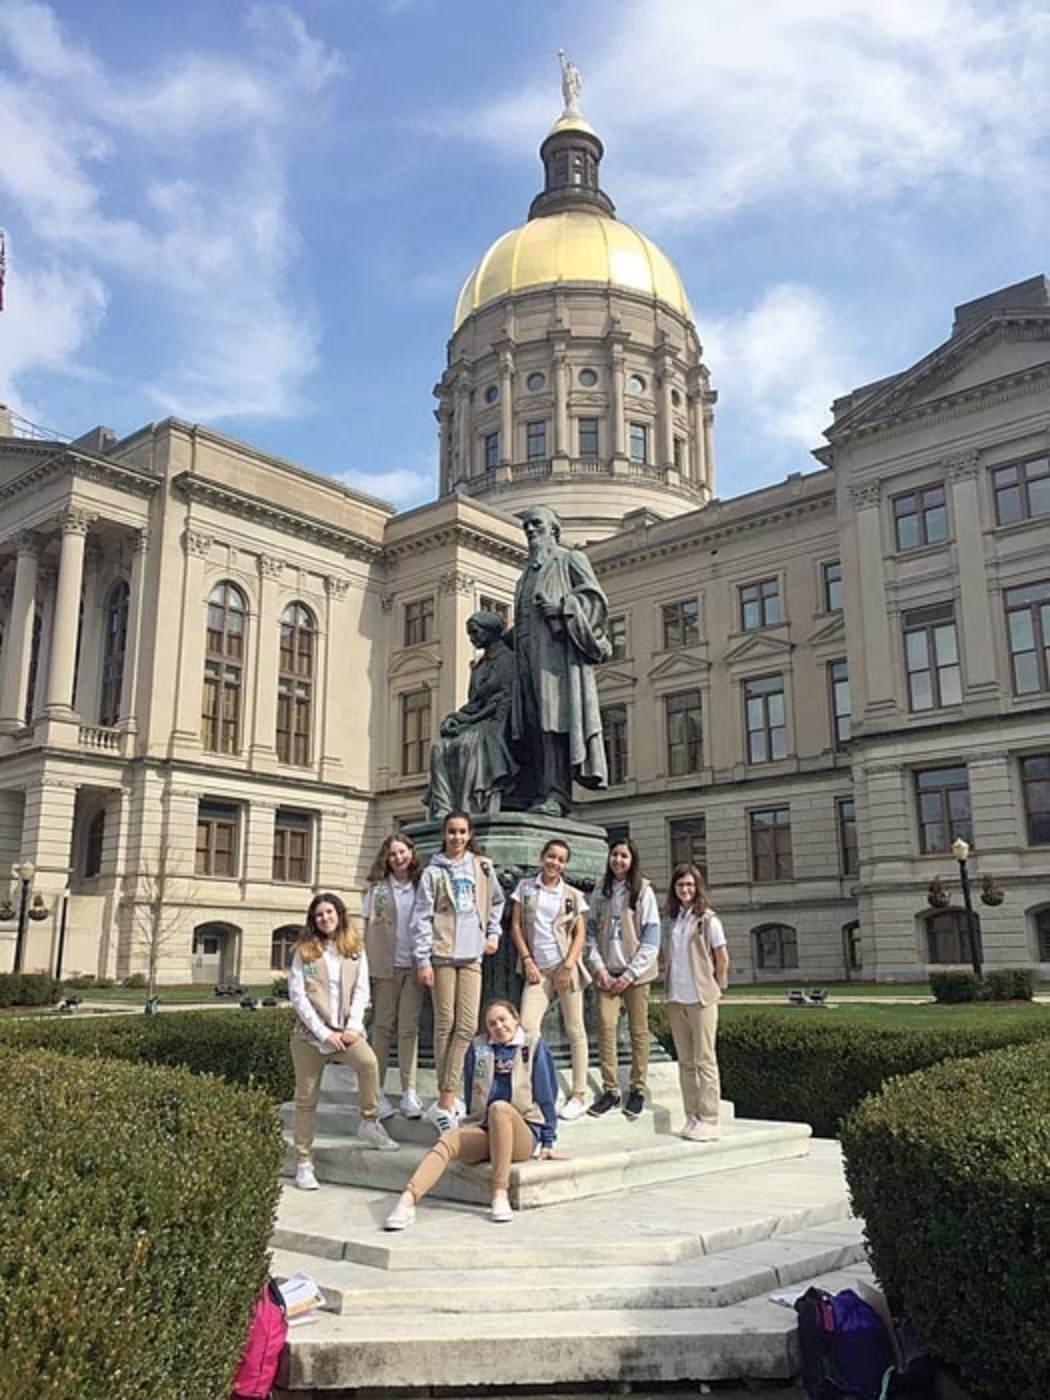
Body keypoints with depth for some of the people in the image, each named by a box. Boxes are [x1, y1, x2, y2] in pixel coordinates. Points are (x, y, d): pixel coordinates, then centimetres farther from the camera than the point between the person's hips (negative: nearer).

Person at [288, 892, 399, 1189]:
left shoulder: (355, 949, 8)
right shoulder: (304, 951, 2)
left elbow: (361, 991, 4)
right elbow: (297, 996, -5)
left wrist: (353, 1026, -11)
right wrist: (323, 1032, -12)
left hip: (345, 1029, 1)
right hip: (310, 1032, 0)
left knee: (368, 1062, -29)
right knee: (306, 1099, 4)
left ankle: (370, 1123, -11)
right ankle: (304, 1163, 15)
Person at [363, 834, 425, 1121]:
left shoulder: (422, 886, 5)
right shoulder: (377, 887, 4)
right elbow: (367, 927, 3)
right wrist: (368, 965, -4)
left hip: (414, 966, 1)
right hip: (385, 966, 0)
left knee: (410, 1027, 2)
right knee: (382, 1027, 4)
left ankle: (409, 1092, 6)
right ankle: (378, 1092, 10)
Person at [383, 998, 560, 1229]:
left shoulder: (534, 1046, 8)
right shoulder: (478, 1048, 15)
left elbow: (546, 1096, 9)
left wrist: (548, 1142, 8)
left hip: (524, 1135, -3)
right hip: (483, 1130, 3)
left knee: (500, 1107, -36)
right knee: (447, 1141, -29)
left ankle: (501, 1195, -35)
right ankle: (407, 1200, -46)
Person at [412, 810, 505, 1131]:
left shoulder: (482, 868, 11)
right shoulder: (433, 872, 0)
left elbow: (496, 902, 26)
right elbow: (421, 917, -3)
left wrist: (493, 933, 15)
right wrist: (423, 959, -8)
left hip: (471, 955, 3)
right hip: (442, 954, -3)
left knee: (467, 1026, -5)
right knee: (445, 1025, 0)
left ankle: (445, 1101, -2)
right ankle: (448, 1098, 9)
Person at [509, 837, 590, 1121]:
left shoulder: (572, 895, 6)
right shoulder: (525, 887, 8)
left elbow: (580, 933, 3)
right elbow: (516, 925, 6)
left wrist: (568, 966, -8)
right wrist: (527, 960, -2)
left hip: (566, 967, -1)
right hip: (537, 969, 1)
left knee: (574, 1030, 2)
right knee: (527, 1027, -11)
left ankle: (579, 1095, 11)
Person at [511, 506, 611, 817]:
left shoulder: (570, 560, 10)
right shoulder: (528, 573, 30)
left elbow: (596, 598, -1)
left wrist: (562, 606, -14)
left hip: (558, 651, -7)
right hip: (530, 656, 7)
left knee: (555, 720, -17)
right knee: (534, 725, -3)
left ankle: (555, 795, -24)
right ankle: (545, 792, -5)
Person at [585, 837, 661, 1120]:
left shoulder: (643, 892, -2)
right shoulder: (602, 891, 8)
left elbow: (651, 938, -6)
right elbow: (591, 931, 9)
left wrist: (629, 974, -10)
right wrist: (598, 967, -5)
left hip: (636, 972, -2)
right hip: (607, 972, 2)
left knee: (638, 1031, 3)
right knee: (606, 1025, -8)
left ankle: (637, 1090, 14)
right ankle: (609, 1090, 0)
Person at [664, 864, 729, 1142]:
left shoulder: (707, 919, -6)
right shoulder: (675, 918, 11)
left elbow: (722, 958, -2)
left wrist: (715, 988, 3)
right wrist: (670, 988, 9)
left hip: (701, 999, -6)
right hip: (676, 999, 6)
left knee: (705, 1060, -2)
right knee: (685, 1061, 9)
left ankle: (709, 1121, 2)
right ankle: (692, 1118, 16)